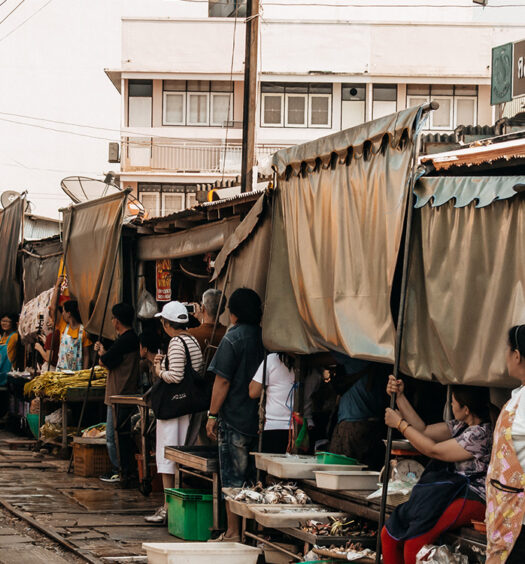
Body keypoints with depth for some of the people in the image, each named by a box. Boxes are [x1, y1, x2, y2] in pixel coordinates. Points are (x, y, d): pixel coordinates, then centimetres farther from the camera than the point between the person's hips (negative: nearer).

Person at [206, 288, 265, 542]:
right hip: (261, 421, 6)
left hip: (235, 419, -6)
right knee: (256, 478, 11)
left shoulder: (233, 338, -11)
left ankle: (233, 533, 0)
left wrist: (212, 415, -6)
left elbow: (222, 381, -13)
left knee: (232, 478, -1)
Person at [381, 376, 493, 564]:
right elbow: (424, 431, 23)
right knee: (389, 534, -5)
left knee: (413, 544, -29)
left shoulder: (481, 434, -15)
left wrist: (400, 424, 2)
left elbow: (432, 450, -9)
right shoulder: (461, 426, 15)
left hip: (473, 499, -10)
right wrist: (400, 397, 19)